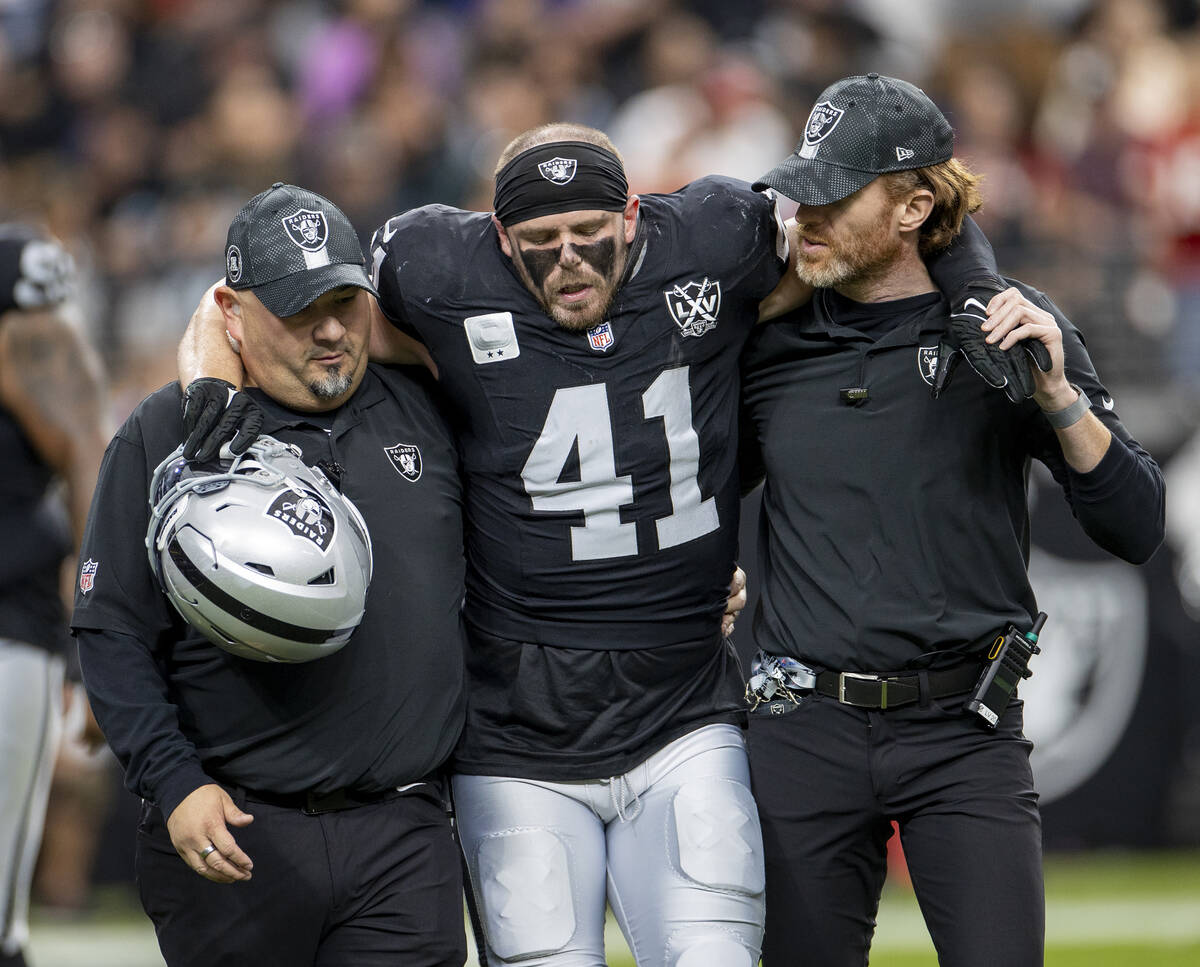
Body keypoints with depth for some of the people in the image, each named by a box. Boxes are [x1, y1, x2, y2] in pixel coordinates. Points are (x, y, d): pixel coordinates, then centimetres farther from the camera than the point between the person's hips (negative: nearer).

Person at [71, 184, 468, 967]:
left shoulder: (427, 411, 10)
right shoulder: (163, 438, 2)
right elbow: (112, 635, -1)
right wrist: (173, 785, -11)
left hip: (403, 842, 2)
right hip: (238, 834, -2)